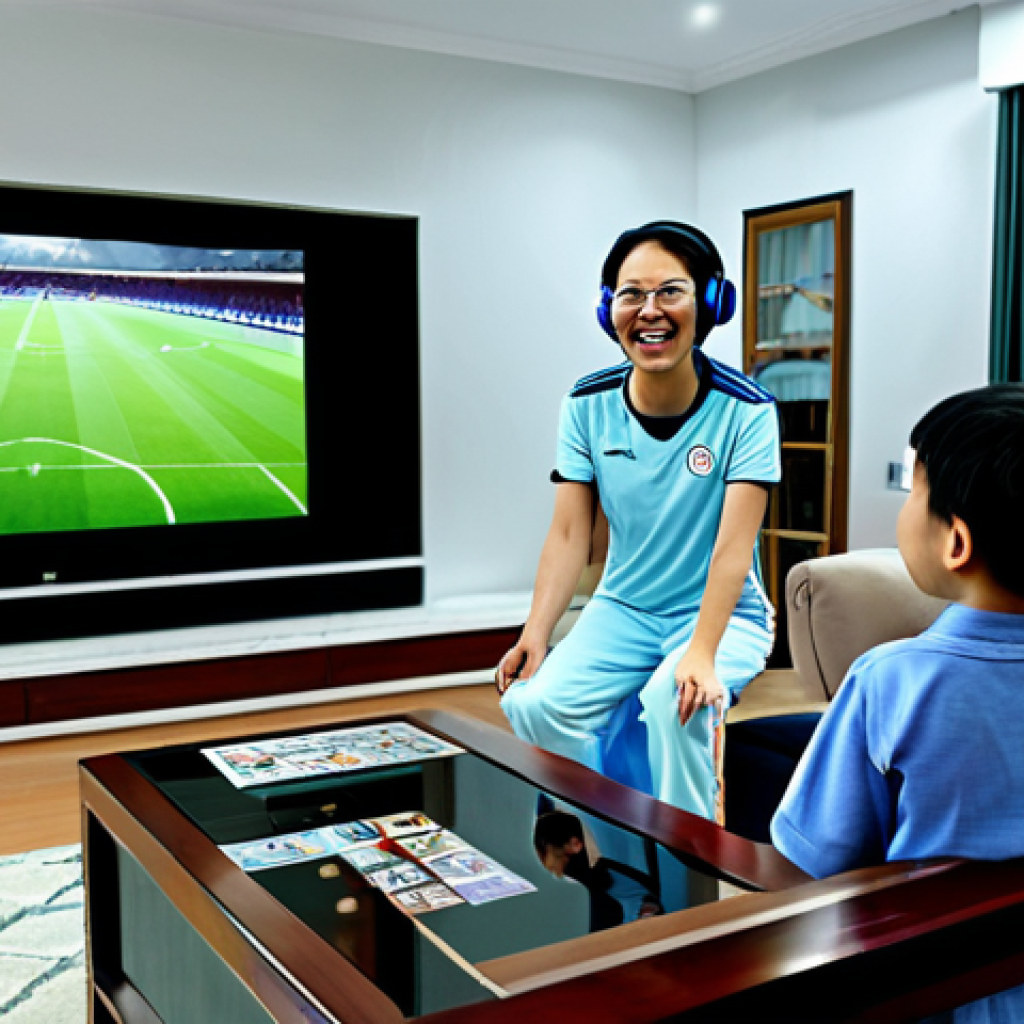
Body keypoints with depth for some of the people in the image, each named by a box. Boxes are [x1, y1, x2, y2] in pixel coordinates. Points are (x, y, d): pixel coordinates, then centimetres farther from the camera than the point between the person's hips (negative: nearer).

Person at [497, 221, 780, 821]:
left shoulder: (746, 411, -14)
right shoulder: (587, 406, -4)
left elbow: (732, 546, -21)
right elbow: (570, 535, -7)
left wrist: (702, 652, -34)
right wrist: (536, 634, -20)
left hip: (725, 613, -3)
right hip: (623, 609, 4)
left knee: (676, 704, -33)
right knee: (535, 702, -20)